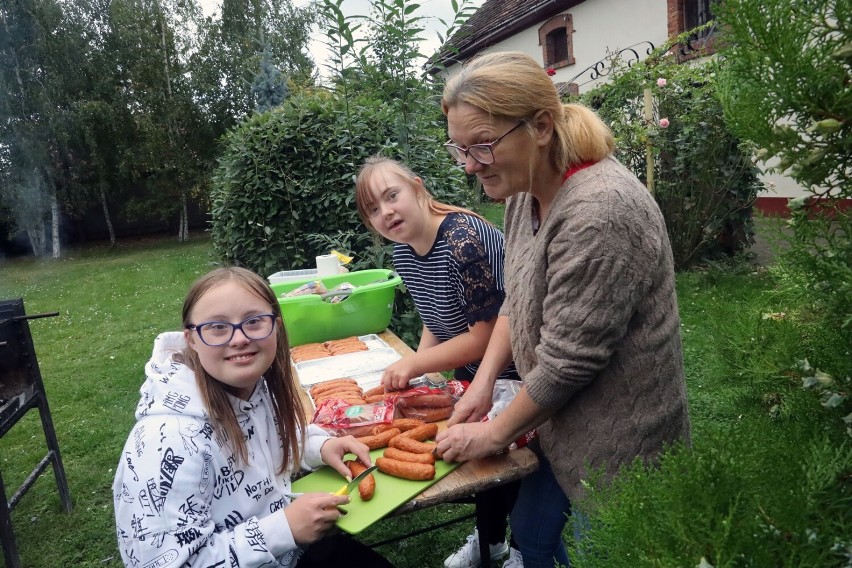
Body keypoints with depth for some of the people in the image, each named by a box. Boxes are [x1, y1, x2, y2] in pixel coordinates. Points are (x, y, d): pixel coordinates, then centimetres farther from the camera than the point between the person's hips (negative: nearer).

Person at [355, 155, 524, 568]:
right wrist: (414, 367, -11)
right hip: (470, 371, 7)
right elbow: (434, 320, 5)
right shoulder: (403, 251, -5)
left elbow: (487, 334, -29)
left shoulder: (464, 239, -31)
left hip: (512, 373, -7)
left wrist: (416, 364, -25)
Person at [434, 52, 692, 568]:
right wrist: (483, 383, -2)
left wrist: (496, 433, -11)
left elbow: (566, 363, -25)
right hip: (562, 425, 8)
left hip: (615, 444, -8)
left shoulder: (598, 213, -30)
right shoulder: (524, 192, -1)